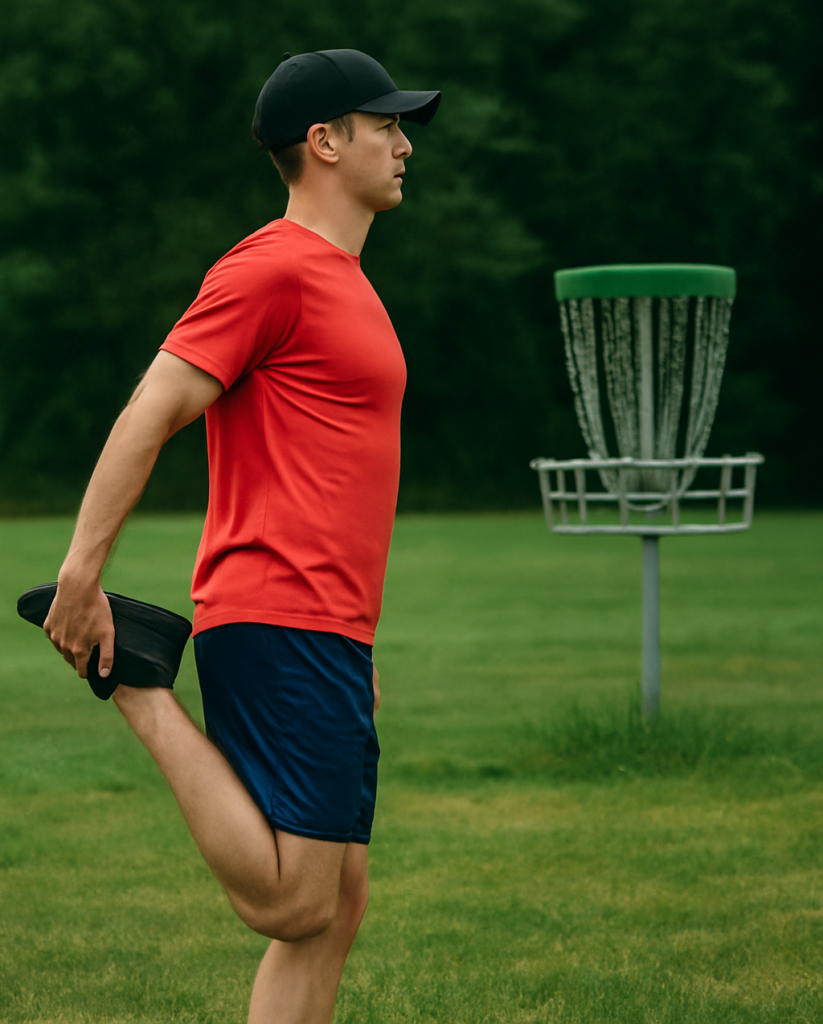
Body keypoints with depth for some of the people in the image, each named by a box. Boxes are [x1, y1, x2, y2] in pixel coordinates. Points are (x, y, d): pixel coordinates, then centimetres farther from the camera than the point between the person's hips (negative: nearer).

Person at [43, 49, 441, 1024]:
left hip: (326, 641, 10)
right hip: (279, 626, -10)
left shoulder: (343, 283, 21)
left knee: (336, 910, 7)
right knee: (293, 903, -15)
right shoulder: (272, 267, -8)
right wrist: (81, 571, -22)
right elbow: (147, 415, -15)